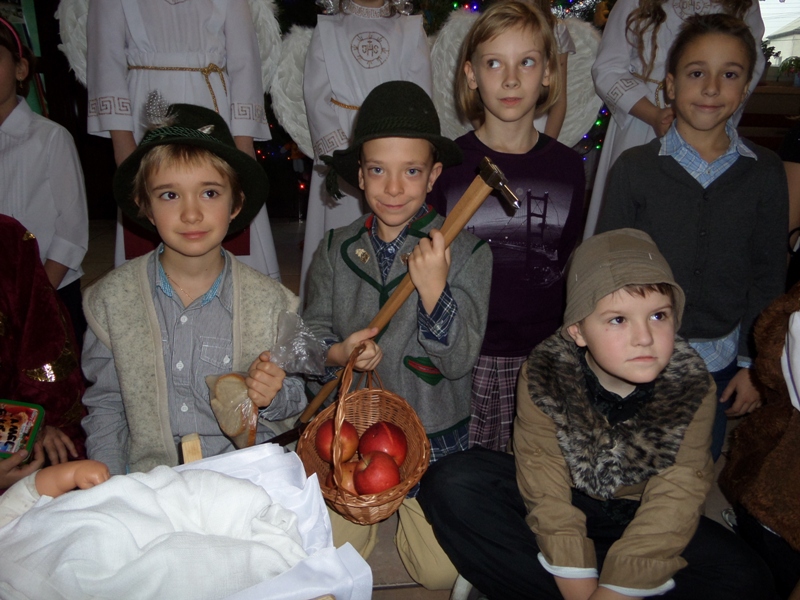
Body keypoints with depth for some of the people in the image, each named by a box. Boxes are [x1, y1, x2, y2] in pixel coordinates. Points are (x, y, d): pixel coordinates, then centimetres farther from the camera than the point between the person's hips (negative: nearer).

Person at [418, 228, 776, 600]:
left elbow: (671, 509, -20)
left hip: (634, 515, 2)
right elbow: (547, 495, -20)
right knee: (450, 486, -23)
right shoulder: (543, 376, -21)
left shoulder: (692, 389, -18)